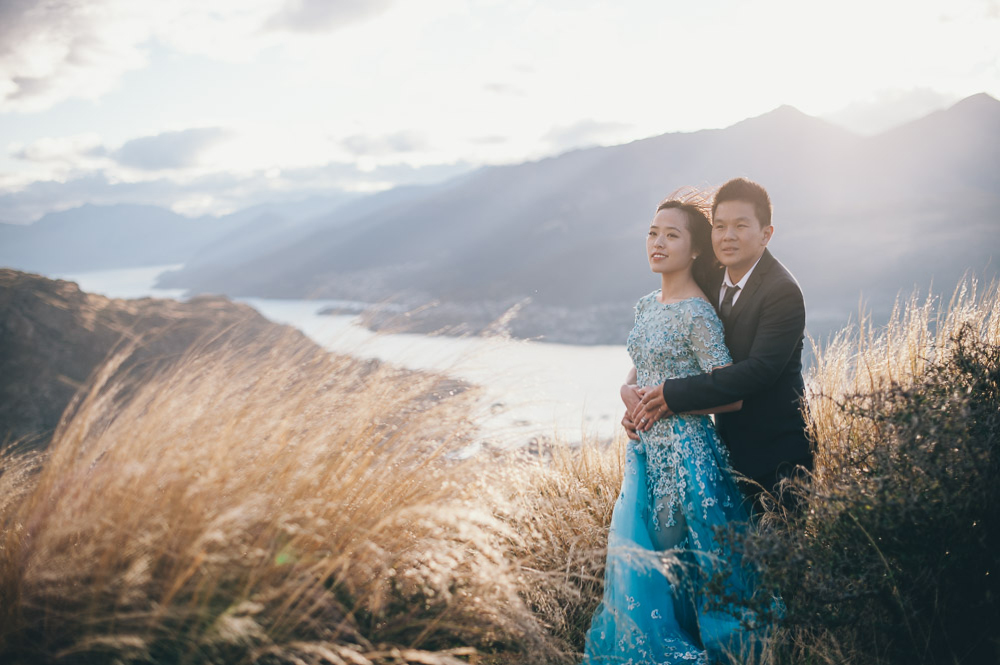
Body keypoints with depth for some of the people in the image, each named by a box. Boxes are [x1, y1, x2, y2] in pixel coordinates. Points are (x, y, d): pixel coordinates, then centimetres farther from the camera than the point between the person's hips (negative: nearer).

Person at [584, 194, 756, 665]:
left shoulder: (697, 315, -15)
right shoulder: (646, 306, 9)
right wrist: (628, 389, 3)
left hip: (683, 451, -8)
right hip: (645, 449, 8)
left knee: (674, 563, 2)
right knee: (633, 551, 13)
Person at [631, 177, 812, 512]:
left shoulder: (783, 292, -19)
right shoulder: (712, 280, 5)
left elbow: (760, 369, -28)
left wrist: (674, 394, -27)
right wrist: (651, 400, -13)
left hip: (776, 450, -7)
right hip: (730, 443, 7)